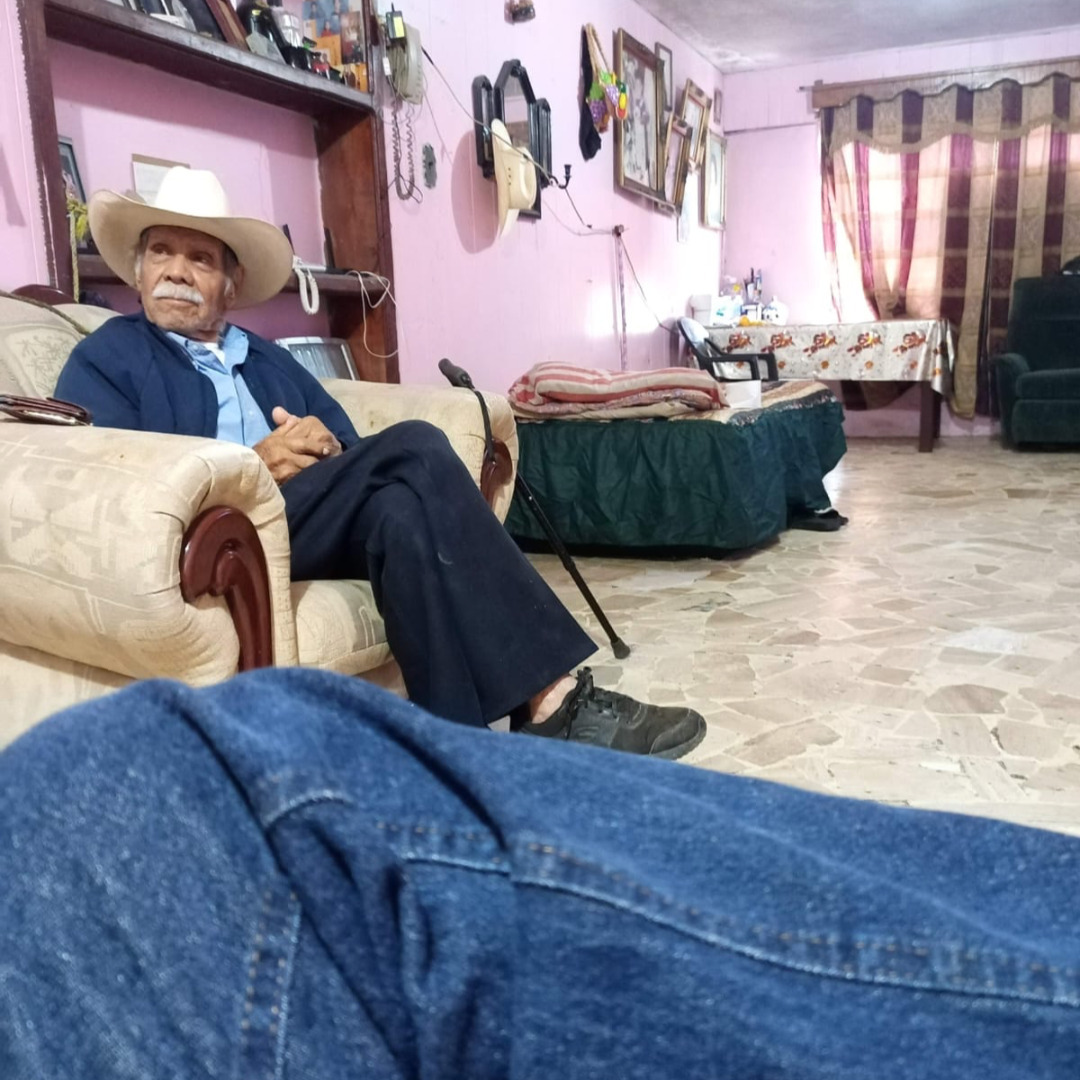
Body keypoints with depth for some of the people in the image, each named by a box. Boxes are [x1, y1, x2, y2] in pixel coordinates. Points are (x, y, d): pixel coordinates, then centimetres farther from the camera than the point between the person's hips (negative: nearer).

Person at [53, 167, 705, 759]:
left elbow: (350, 444, 17)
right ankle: (548, 694, -28)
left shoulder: (268, 360, 28)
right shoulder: (106, 359, 12)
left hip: (311, 524, 5)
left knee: (401, 507, -30)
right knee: (413, 449, -25)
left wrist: (328, 453, -8)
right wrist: (250, 467, -16)